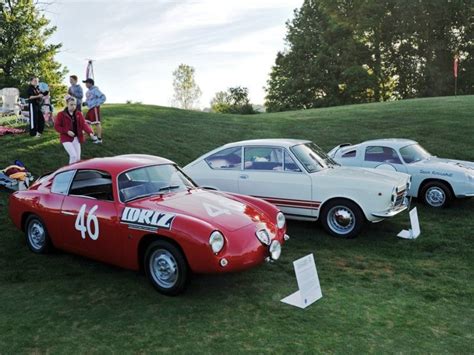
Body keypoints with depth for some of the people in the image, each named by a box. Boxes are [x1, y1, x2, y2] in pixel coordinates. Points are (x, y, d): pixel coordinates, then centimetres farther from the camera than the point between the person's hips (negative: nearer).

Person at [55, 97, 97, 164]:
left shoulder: (79, 114, 3)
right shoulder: (61, 114, -6)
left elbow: (84, 124, -8)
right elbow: (56, 126, -5)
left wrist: (90, 133, -26)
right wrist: (67, 131, -19)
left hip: (76, 138, 4)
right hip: (66, 138, -4)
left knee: (78, 158, 5)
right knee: (73, 156, -18)